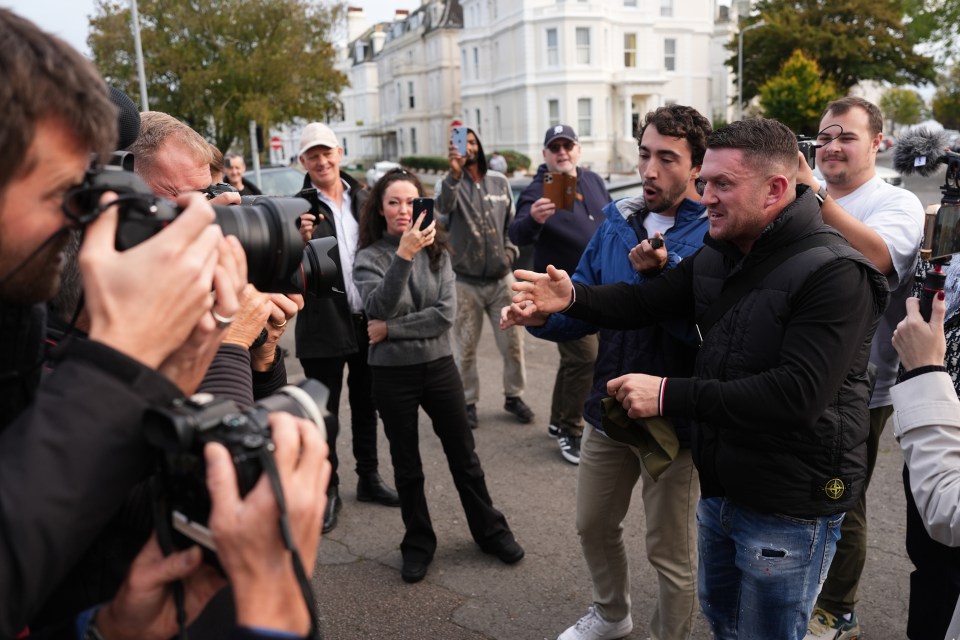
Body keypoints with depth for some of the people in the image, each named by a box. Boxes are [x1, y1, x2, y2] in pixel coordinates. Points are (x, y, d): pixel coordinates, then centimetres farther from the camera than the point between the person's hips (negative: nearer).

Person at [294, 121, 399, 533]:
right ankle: (328, 491, 23)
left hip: (367, 322, 4)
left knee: (366, 406, 18)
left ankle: (369, 479, 35)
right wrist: (301, 241, -32)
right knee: (326, 416, 7)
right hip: (323, 326, -4)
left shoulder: (363, 198, 5)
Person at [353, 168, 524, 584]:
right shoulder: (369, 258, -7)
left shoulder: (437, 252, -2)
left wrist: (392, 330, -16)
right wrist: (404, 253, -35)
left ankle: (490, 532, 33)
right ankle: (418, 544, 32)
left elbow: (446, 313, -12)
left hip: (439, 367, 2)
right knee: (406, 466, 13)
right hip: (392, 374, -1)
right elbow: (378, 309, -26)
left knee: (464, 456, 14)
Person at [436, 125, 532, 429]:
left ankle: (513, 396, 28)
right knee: (465, 348, 7)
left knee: (513, 343, 9)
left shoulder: (500, 182, 6)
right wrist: (454, 173, -46)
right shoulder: (450, 183, -5)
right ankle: (468, 402, 23)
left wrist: (511, 249, 0)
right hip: (466, 282, -3)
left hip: (501, 279, 3)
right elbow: (443, 207, -29)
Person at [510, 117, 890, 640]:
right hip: (721, 487, 7)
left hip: (790, 510, -7)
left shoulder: (834, 273, -22)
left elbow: (797, 394, -30)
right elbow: (644, 302, 1)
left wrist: (669, 395, -30)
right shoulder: (716, 256, 3)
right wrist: (572, 298, -18)